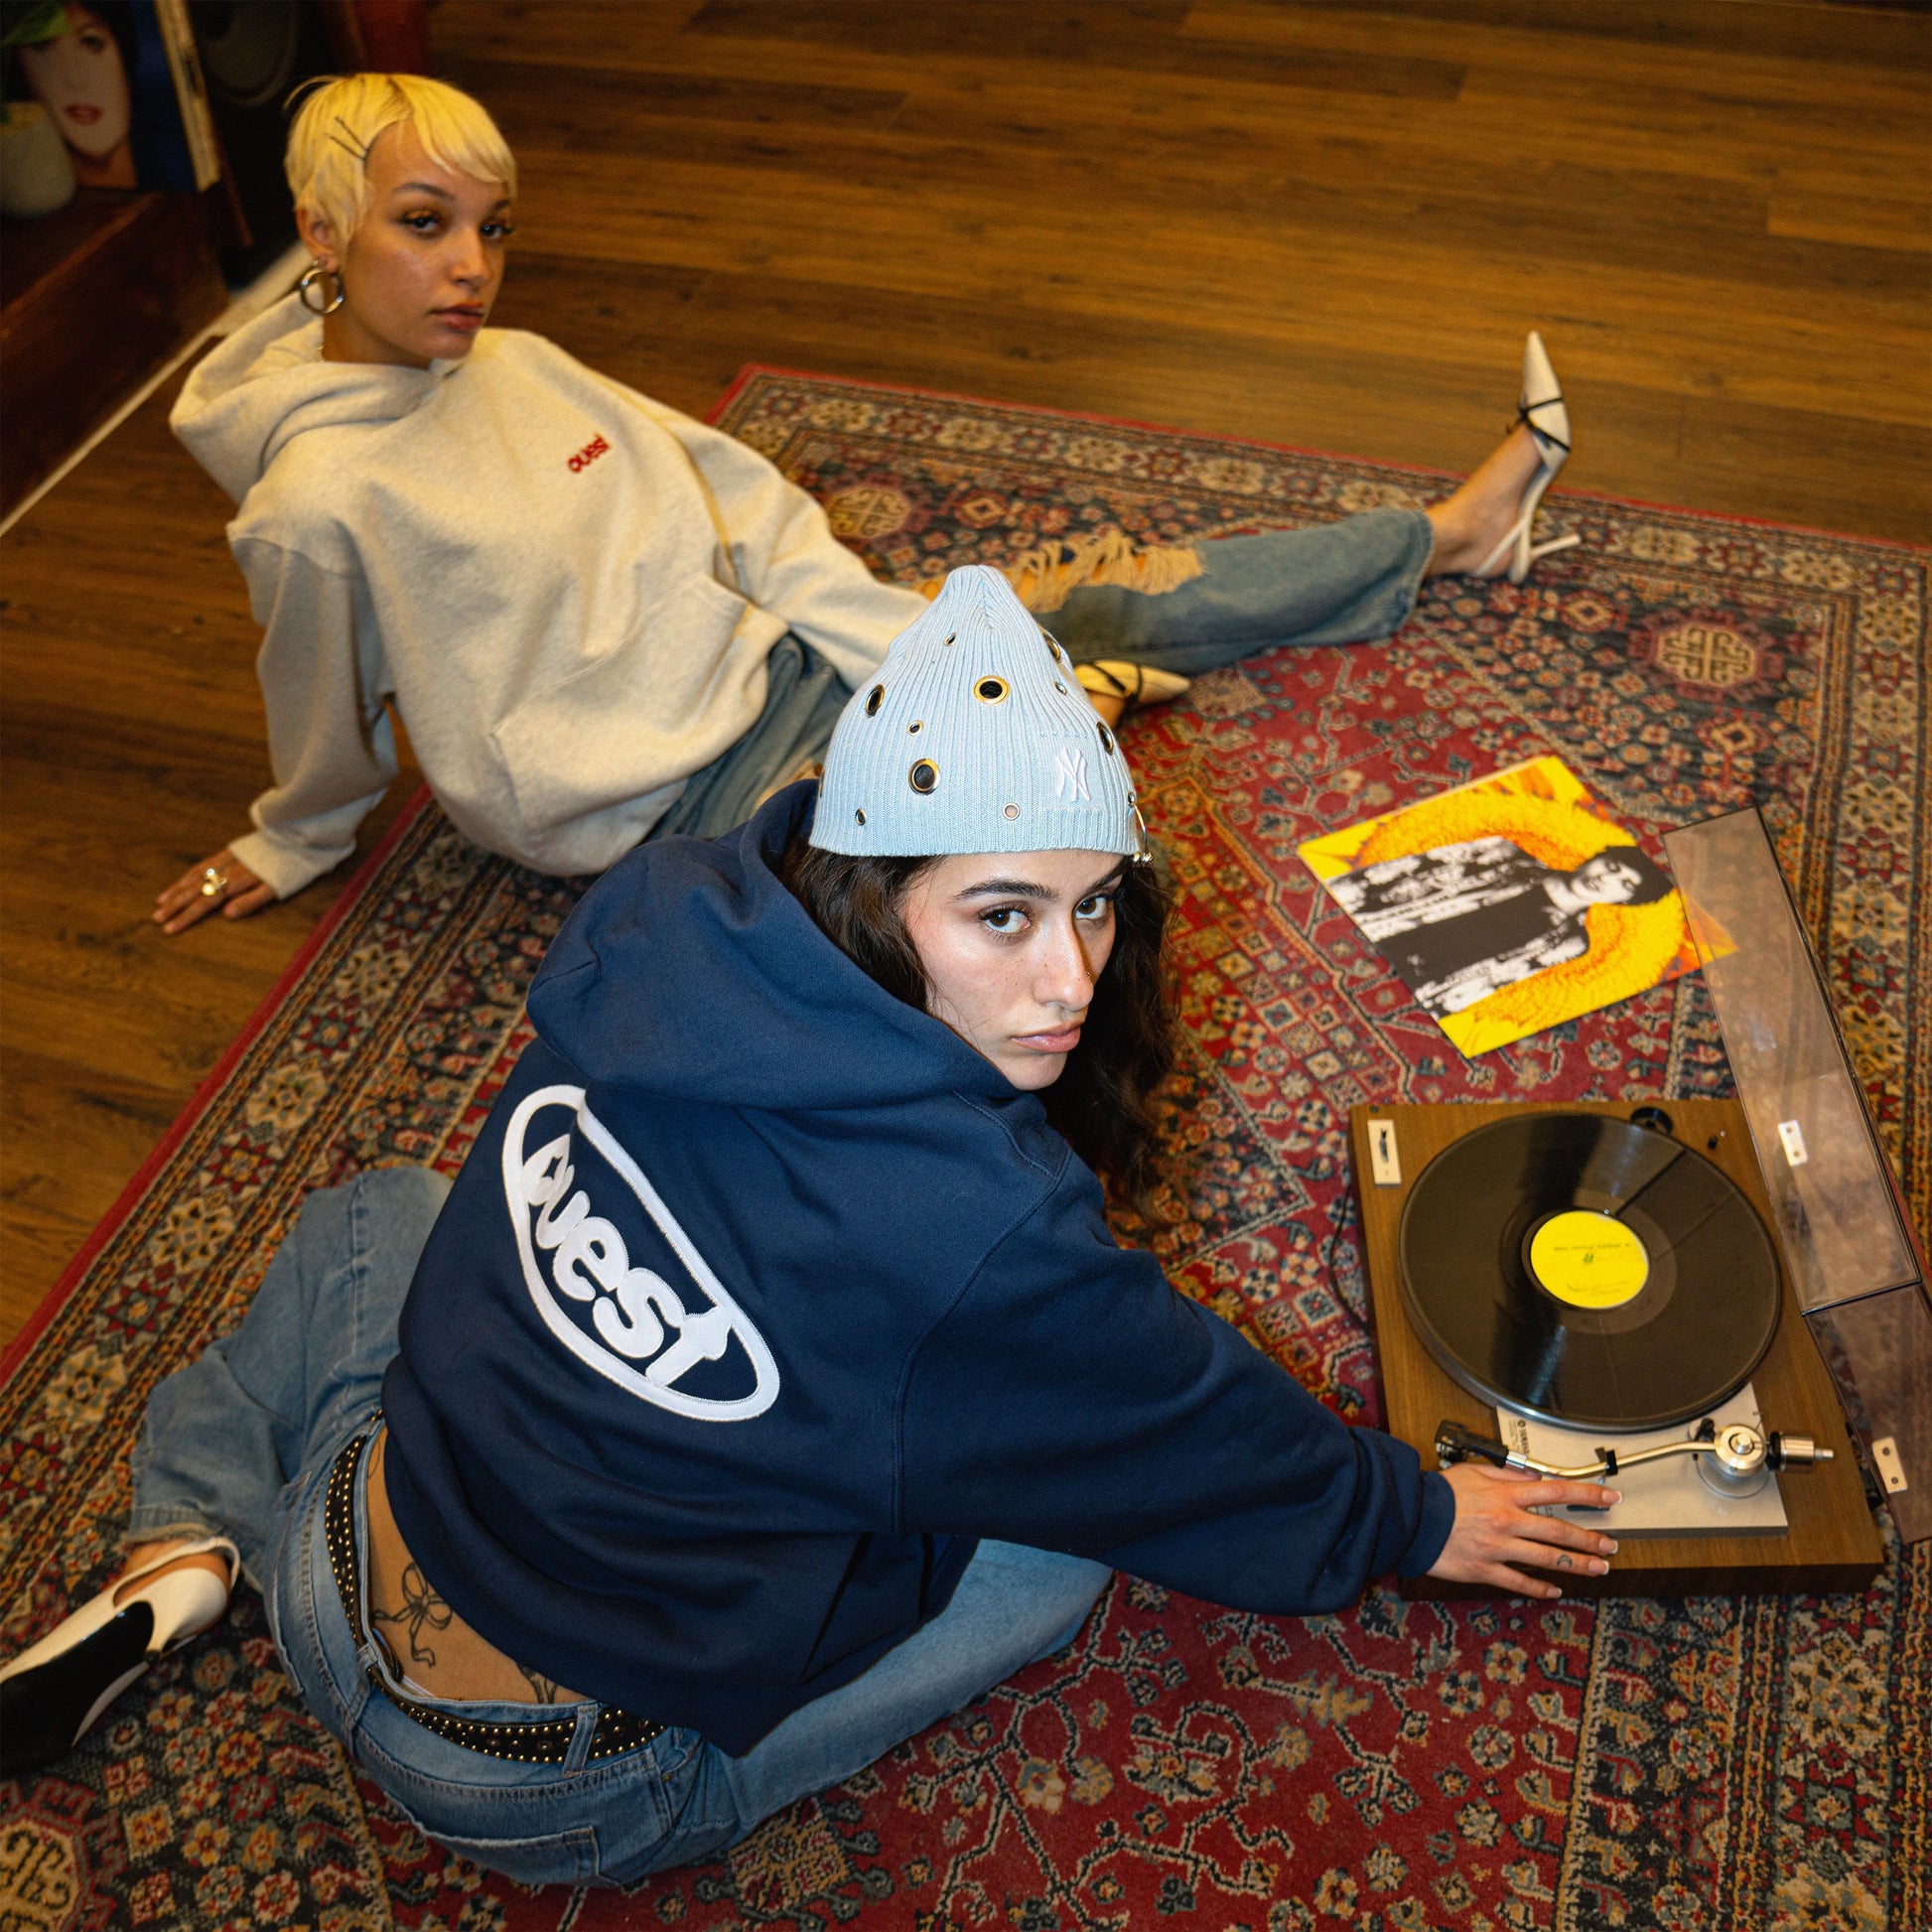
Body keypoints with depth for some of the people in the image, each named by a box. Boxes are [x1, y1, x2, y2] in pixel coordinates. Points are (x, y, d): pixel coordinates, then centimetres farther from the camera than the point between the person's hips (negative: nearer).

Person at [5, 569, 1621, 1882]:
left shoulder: (654, 928, -16)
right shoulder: (982, 1244, -31)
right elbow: (1202, 1448, -12)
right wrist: (1416, 1518, 9)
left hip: (344, 1585, 5)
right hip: (551, 1800, -4)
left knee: (376, 1215, 30)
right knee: (1073, 1538, 5)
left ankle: (191, 1552, 20)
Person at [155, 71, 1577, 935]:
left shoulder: (510, 365, 0)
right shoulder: (318, 499, -22)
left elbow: (736, 507, 1)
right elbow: (329, 726, -5)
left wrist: (906, 641, -5)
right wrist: (296, 847, 12)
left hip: (768, 655, 6)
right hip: (683, 794, -6)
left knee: (1107, 591, 5)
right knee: (1087, 629, -14)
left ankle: (1454, 534, 18)